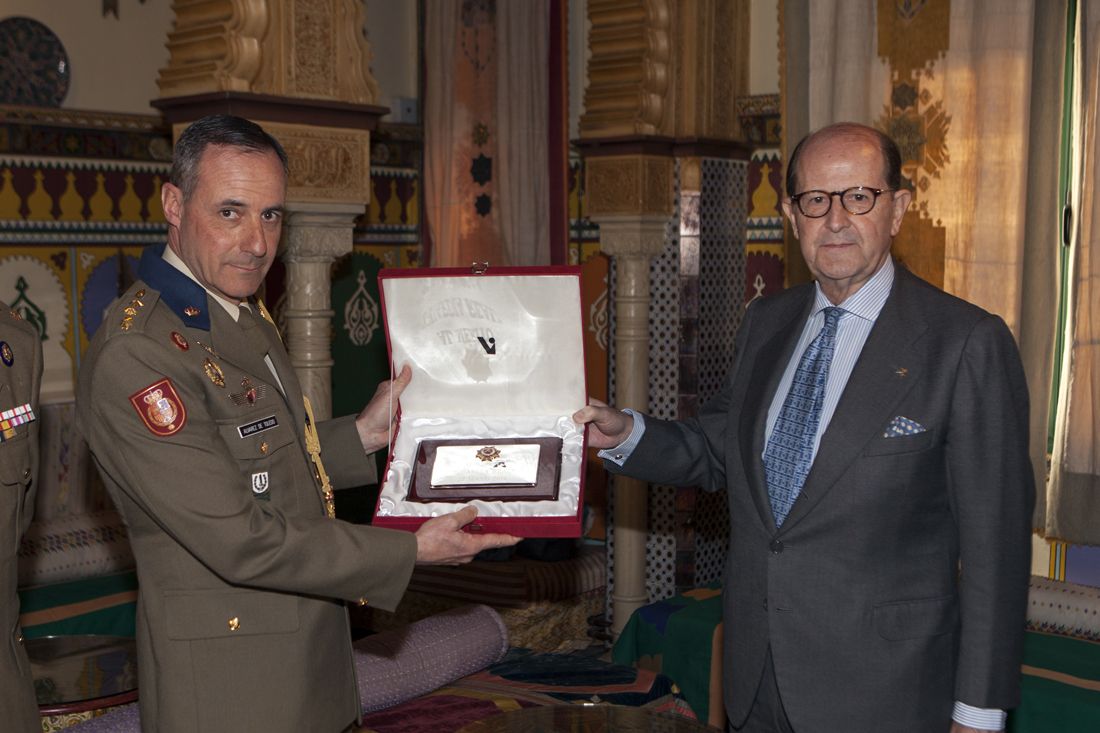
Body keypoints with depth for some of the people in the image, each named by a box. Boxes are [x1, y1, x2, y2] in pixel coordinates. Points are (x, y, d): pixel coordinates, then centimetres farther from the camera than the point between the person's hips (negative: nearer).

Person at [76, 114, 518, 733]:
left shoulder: (247, 316, 8)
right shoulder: (134, 359, -24)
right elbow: (240, 542, -25)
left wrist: (364, 435, 1)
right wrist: (413, 551, -19)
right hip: (228, 683, -8)